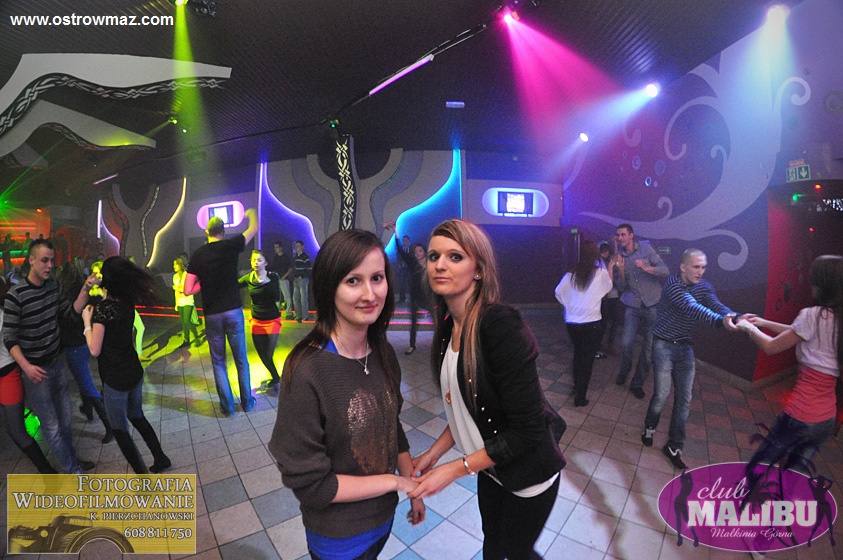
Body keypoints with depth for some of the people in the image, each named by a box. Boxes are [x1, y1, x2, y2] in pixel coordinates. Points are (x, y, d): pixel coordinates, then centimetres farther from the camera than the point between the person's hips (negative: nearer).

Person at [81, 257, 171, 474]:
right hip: (135, 372, 7)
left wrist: (87, 321, -7)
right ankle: (161, 459, 32)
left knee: (120, 429, 10)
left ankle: (143, 477, 17)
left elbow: (95, 350, -15)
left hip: (115, 379, -7)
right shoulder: (128, 302, -2)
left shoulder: (102, 309, -20)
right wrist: (104, 296, 13)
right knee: (137, 417, 25)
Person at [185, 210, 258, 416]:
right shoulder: (230, 246, -6)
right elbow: (254, 228, 9)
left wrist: (204, 282, 12)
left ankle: (227, 406, 20)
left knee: (218, 361, 14)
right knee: (241, 359, 12)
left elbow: (187, 290, -4)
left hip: (212, 314, 1)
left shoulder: (198, 255, -2)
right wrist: (251, 213, 27)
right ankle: (247, 402, 22)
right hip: (233, 311, -1)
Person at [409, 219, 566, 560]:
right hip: (490, 467, 6)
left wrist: (456, 469, -21)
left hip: (527, 471, -6)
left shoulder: (501, 326, -30)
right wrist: (434, 452, 0)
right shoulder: (449, 325, -6)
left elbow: (527, 430, -27)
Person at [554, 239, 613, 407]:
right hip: (592, 323, -3)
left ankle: (577, 386, 39)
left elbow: (558, 292, 1)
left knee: (578, 353, 24)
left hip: (572, 322, 3)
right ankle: (580, 397, 10)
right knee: (587, 358, 7)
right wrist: (610, 270, 24)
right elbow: (608, 288, 12)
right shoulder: (601, 273, -8)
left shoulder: (572, 273, -3)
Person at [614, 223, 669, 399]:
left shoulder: (646, 249, -2)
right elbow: (622, 287, 3)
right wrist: (620, 270, -15)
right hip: (633, 306, 2)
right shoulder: (620, 256, 6)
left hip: (652, 305, -2)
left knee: (649, 347, 4)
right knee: (626, 344, -5)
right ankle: (624, 371, 24)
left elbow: (665, 271, -8)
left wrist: (647, 268, -26)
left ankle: (637, 383, 19)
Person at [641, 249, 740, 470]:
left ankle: (674, 446, 18)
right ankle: (650, 427, 25)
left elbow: (716, 305, -17)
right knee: (662, 394, -5)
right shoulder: (673, 284, -18)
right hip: (664, 345, -5)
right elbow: (692, 308, -34)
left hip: (685, 347, 6)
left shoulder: (704, 287, 2)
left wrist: (734, 316, -39)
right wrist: (721, 321, -50)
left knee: (684, 399, 5)